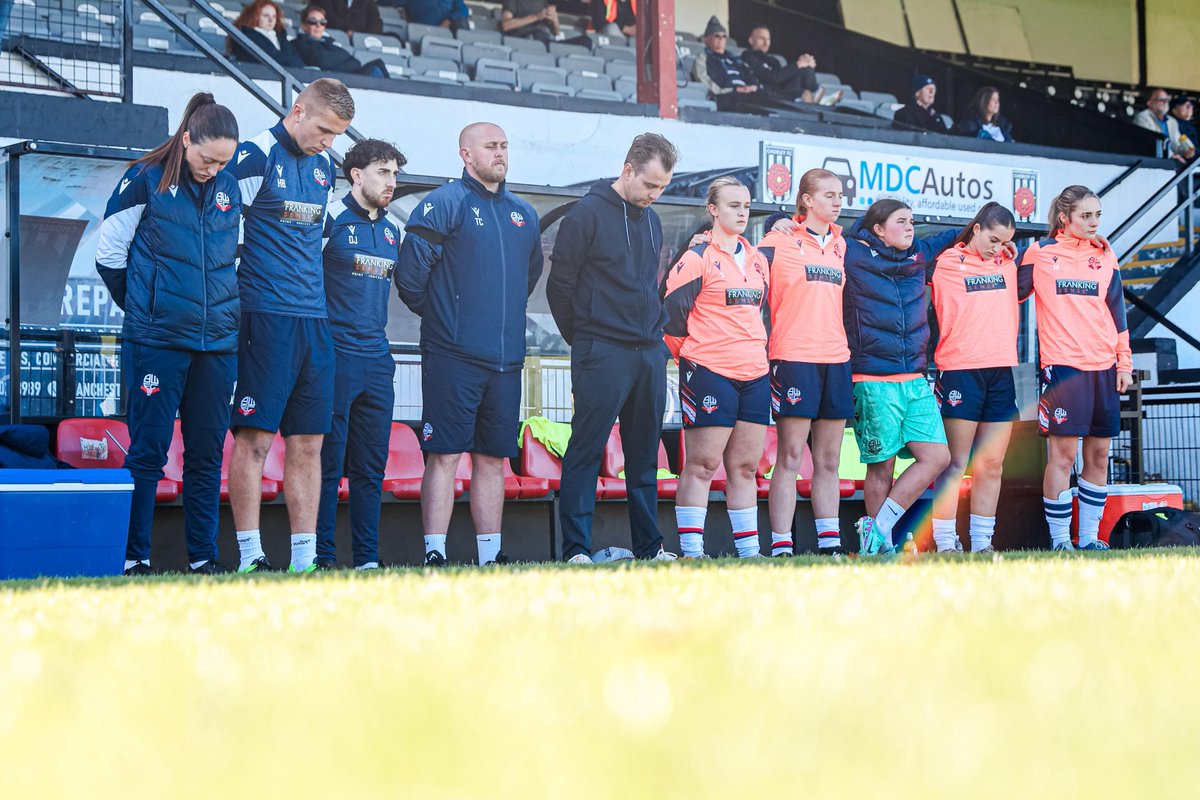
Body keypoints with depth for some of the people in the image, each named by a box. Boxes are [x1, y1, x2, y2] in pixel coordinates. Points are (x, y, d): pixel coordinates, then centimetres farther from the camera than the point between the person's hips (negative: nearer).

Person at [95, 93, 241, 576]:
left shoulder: (229, 190, 9)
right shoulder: (144, 181, -5)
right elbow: (109, 255, 2)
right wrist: (142, 308, 8)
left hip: (217, 341, 4)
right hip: (157, 340, -4)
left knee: (207, 454, 6)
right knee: (148, 450, -3)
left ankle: (203, 557, 13)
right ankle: (134, 558, 2)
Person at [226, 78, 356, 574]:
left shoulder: (324, 166, 16)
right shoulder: (256, 156, -6)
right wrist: (239, 289, -6)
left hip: (314, 319, 7)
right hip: (265, 316, -7)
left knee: (308, 442, 6)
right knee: (254, 438, -6)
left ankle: (305, 559, 9)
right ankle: (250, 556, -4)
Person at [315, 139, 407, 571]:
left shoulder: (392, 230, 16)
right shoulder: (330, 218, -4)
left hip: (376, 360, 6)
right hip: (335, 356, -6)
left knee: (372, 465, 7)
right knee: (329, 462, -4)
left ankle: (367, 558, 11)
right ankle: (323, 557, 0)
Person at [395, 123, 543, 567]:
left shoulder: (523, 214, 16)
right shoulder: (445, 203, -4)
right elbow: (410, 271, -7)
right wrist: (438, 313, 6)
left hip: (506, 359, 6)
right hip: (453, 357, -6)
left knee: (492, 459, 8)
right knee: (444, 455, -7)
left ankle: (490, 557, 13)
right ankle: (435, 556, -5)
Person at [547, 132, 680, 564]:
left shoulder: (651, 220, 15)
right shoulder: (587, 214, -7)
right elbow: (560, 285, -6)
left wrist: (654, 330, 14)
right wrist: (582, 337, 1)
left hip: (650, 353, 7)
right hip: (601, 354, -7)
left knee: (645, 454, 11)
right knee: (586, 451, -6)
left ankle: (648, 546, 17)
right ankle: (576, 550, -5)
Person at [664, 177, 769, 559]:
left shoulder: (758, 260, 16)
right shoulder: (698, 258, -6)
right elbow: (671, 312, -6)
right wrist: (688, 355, 2)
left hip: (754, 374, 7)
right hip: (710, 371, -7)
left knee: (745, 467, 8)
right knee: (702, 464, -6)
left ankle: (749, 550, 12)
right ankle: (691, 551, -4)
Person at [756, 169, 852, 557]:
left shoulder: (840, 245, 16)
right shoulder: (780, 241, -1)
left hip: (836, 358, 6)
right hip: (794, 358, -5)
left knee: (828, 461, 7)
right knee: (790, 457, -6)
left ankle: (830, 543, 10)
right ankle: (781, 548, -5)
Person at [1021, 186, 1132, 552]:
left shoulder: (1104, 255, 12)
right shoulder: (1039, 253, 2)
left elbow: (1117, 310, 13)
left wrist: (1125, 363, 10)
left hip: (1103, 367, 4)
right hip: (1062, 366, -4)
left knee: (1098, 454, 5)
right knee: (1062, 454, -7)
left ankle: (1089, 537, 13)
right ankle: (1059, 541, -1)